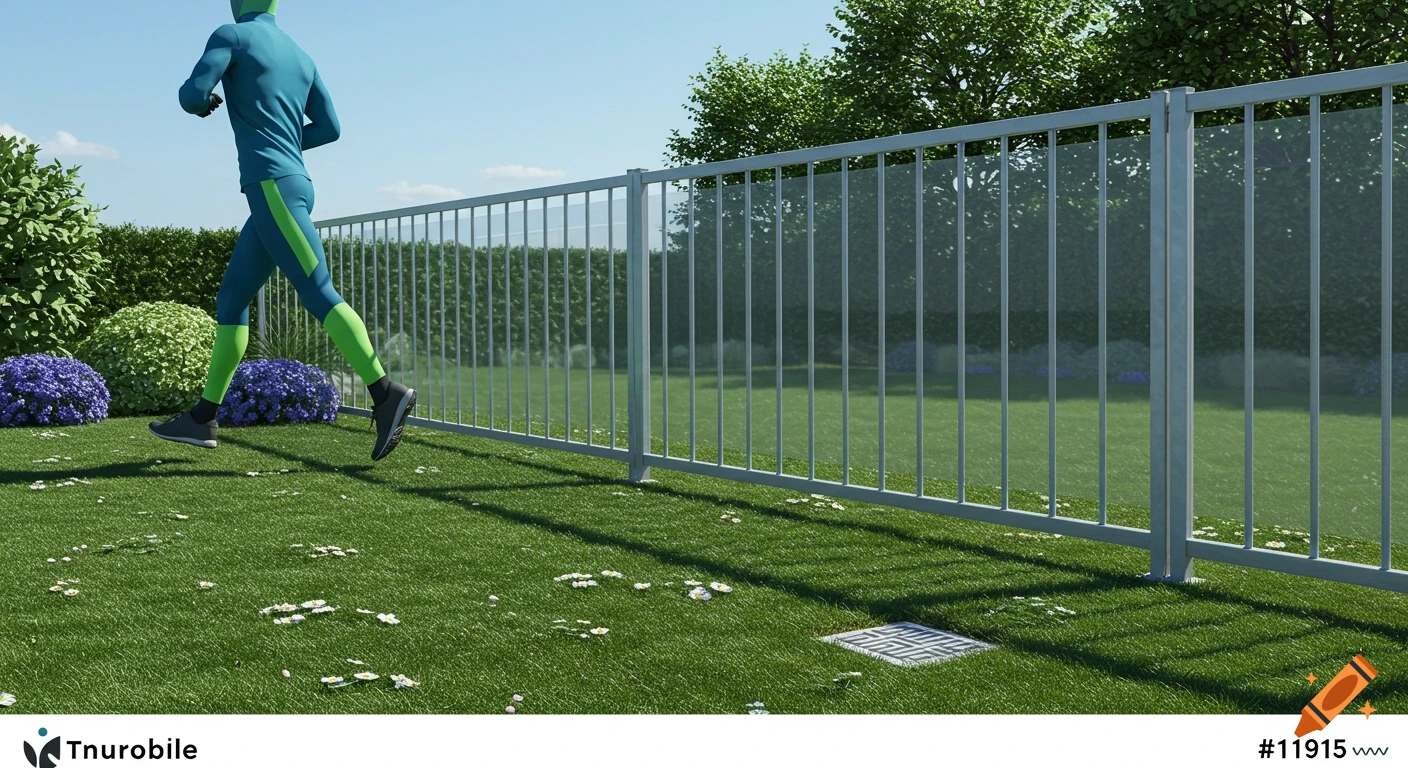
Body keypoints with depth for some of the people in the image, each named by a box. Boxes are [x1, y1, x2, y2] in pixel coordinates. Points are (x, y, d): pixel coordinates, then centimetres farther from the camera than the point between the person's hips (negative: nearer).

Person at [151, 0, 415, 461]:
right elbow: (330, 128, 21)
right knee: (231, 301, 10)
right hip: (293, 185, 9)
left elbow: (192, 96, -11)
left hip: (271, 186, -9)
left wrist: (203, 103, 13)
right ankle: (203, 418, 13)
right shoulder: (300, 56, 21)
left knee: (319, 297, -15)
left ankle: (386, 395, -21)